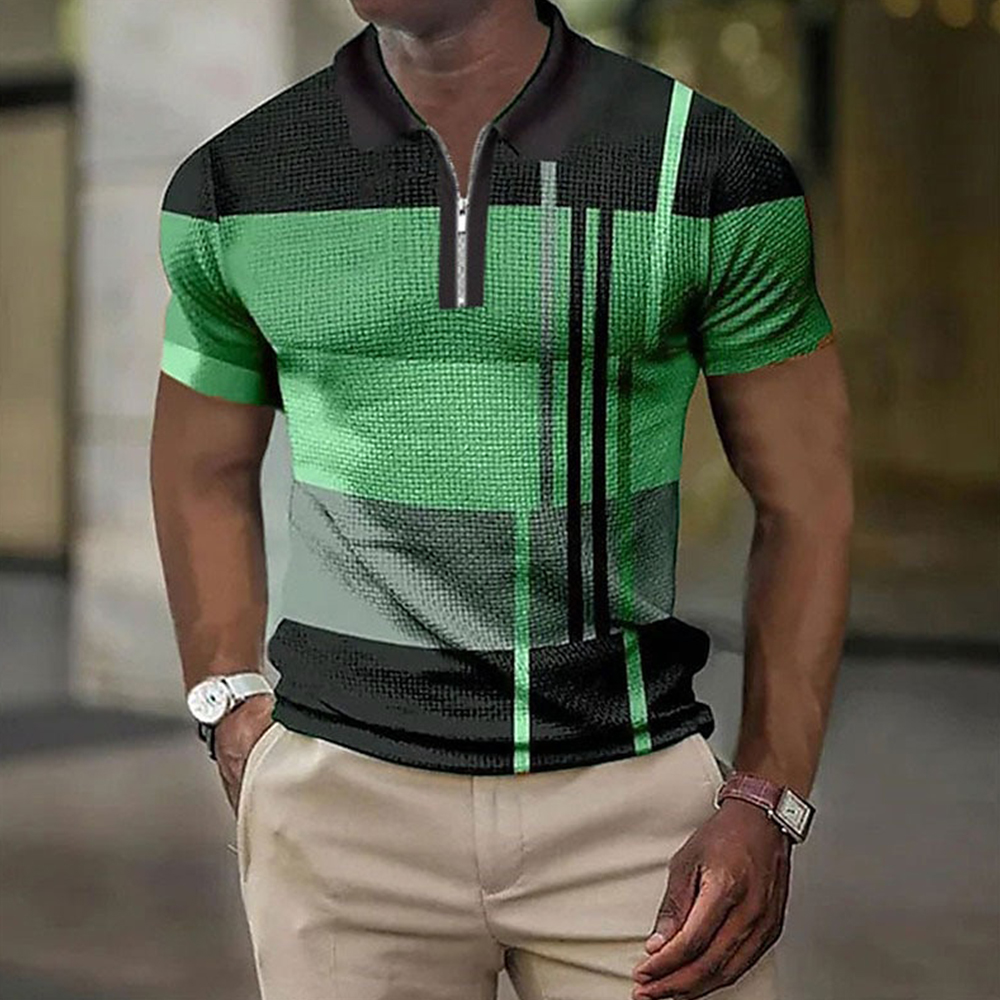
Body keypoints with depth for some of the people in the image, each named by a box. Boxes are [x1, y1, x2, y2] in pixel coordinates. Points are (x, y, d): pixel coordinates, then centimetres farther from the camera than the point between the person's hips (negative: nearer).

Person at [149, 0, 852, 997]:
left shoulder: (712, 173, -5)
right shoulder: (233, 186, 1)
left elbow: (805, 501, 0)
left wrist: (765, 804, -6)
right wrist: (233, 716, 4)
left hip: (633, 799, -1)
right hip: (343, 795, 1)